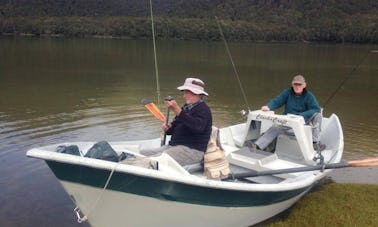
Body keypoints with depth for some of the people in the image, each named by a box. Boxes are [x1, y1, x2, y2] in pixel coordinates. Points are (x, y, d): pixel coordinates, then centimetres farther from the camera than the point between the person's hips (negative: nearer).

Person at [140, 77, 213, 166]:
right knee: (142, 154, -7)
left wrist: (178, 111, -35)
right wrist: (168, 128, 3)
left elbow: (197, 127, -29)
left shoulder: (203, 109, -8)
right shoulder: (186, 107, 20)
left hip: (193, 150, -9)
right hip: (173, 146, 9)